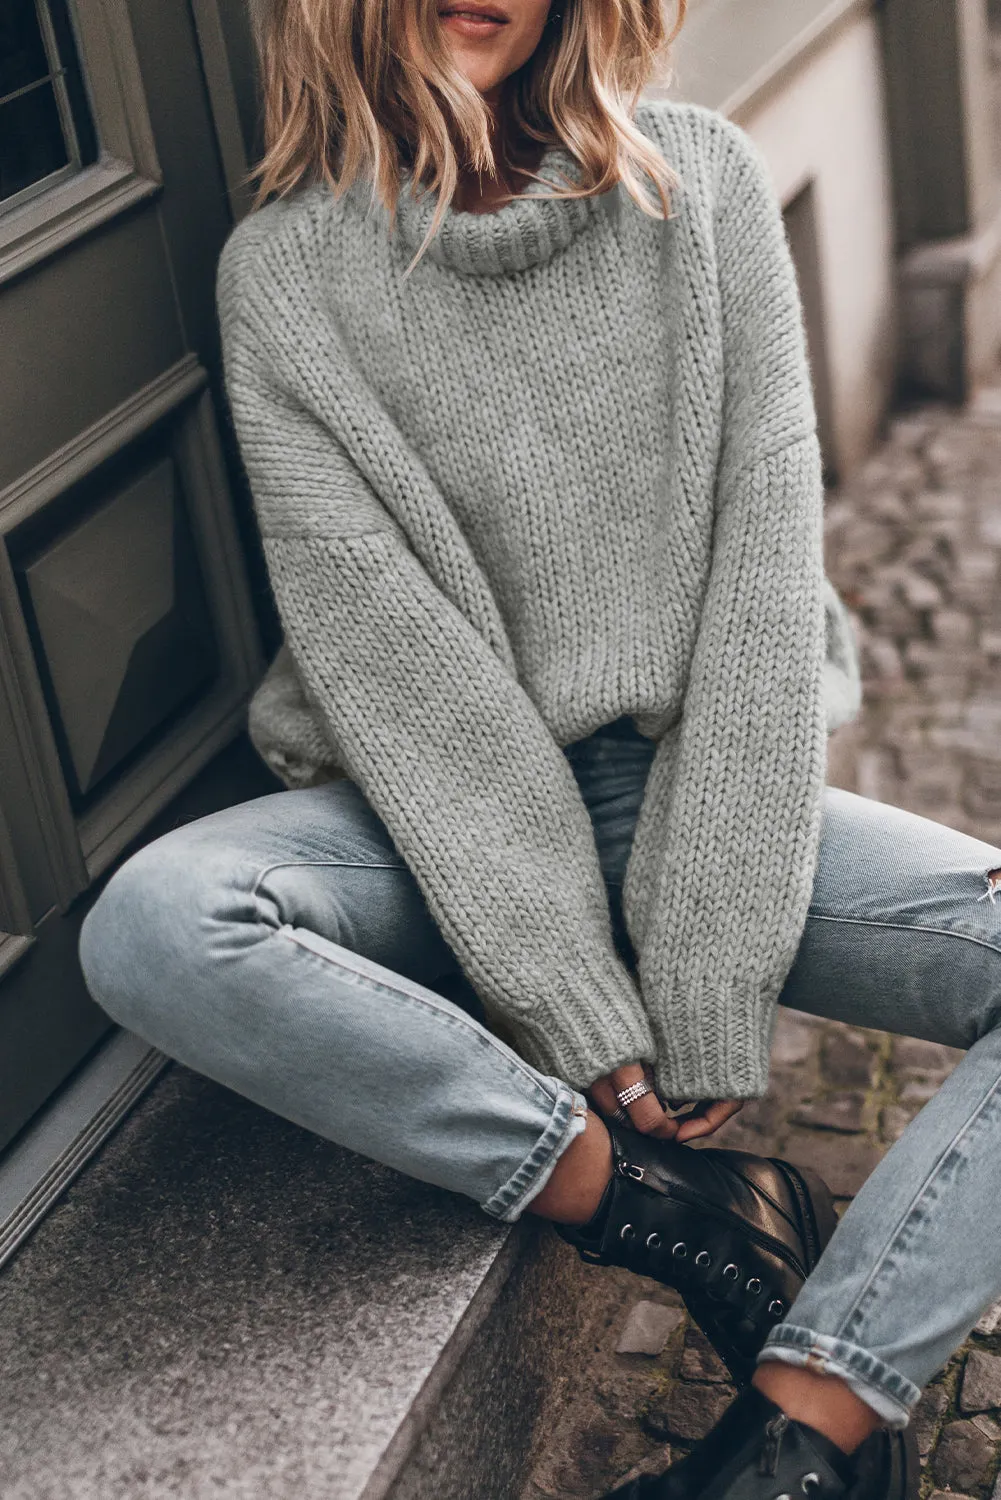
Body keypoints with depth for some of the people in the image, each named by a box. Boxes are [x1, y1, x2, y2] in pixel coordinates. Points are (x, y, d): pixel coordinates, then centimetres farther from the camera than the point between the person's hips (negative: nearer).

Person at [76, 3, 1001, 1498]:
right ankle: (670, 1206, -19)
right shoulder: (285, 269, -4)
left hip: (704, 787, 1)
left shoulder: (704, 183, 0)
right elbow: (382, 646, -11)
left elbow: (767, 568, -7)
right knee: (151, 928, -29)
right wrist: (571, 996, -20)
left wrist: (711, 994, -15)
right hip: (437, 809, -1)